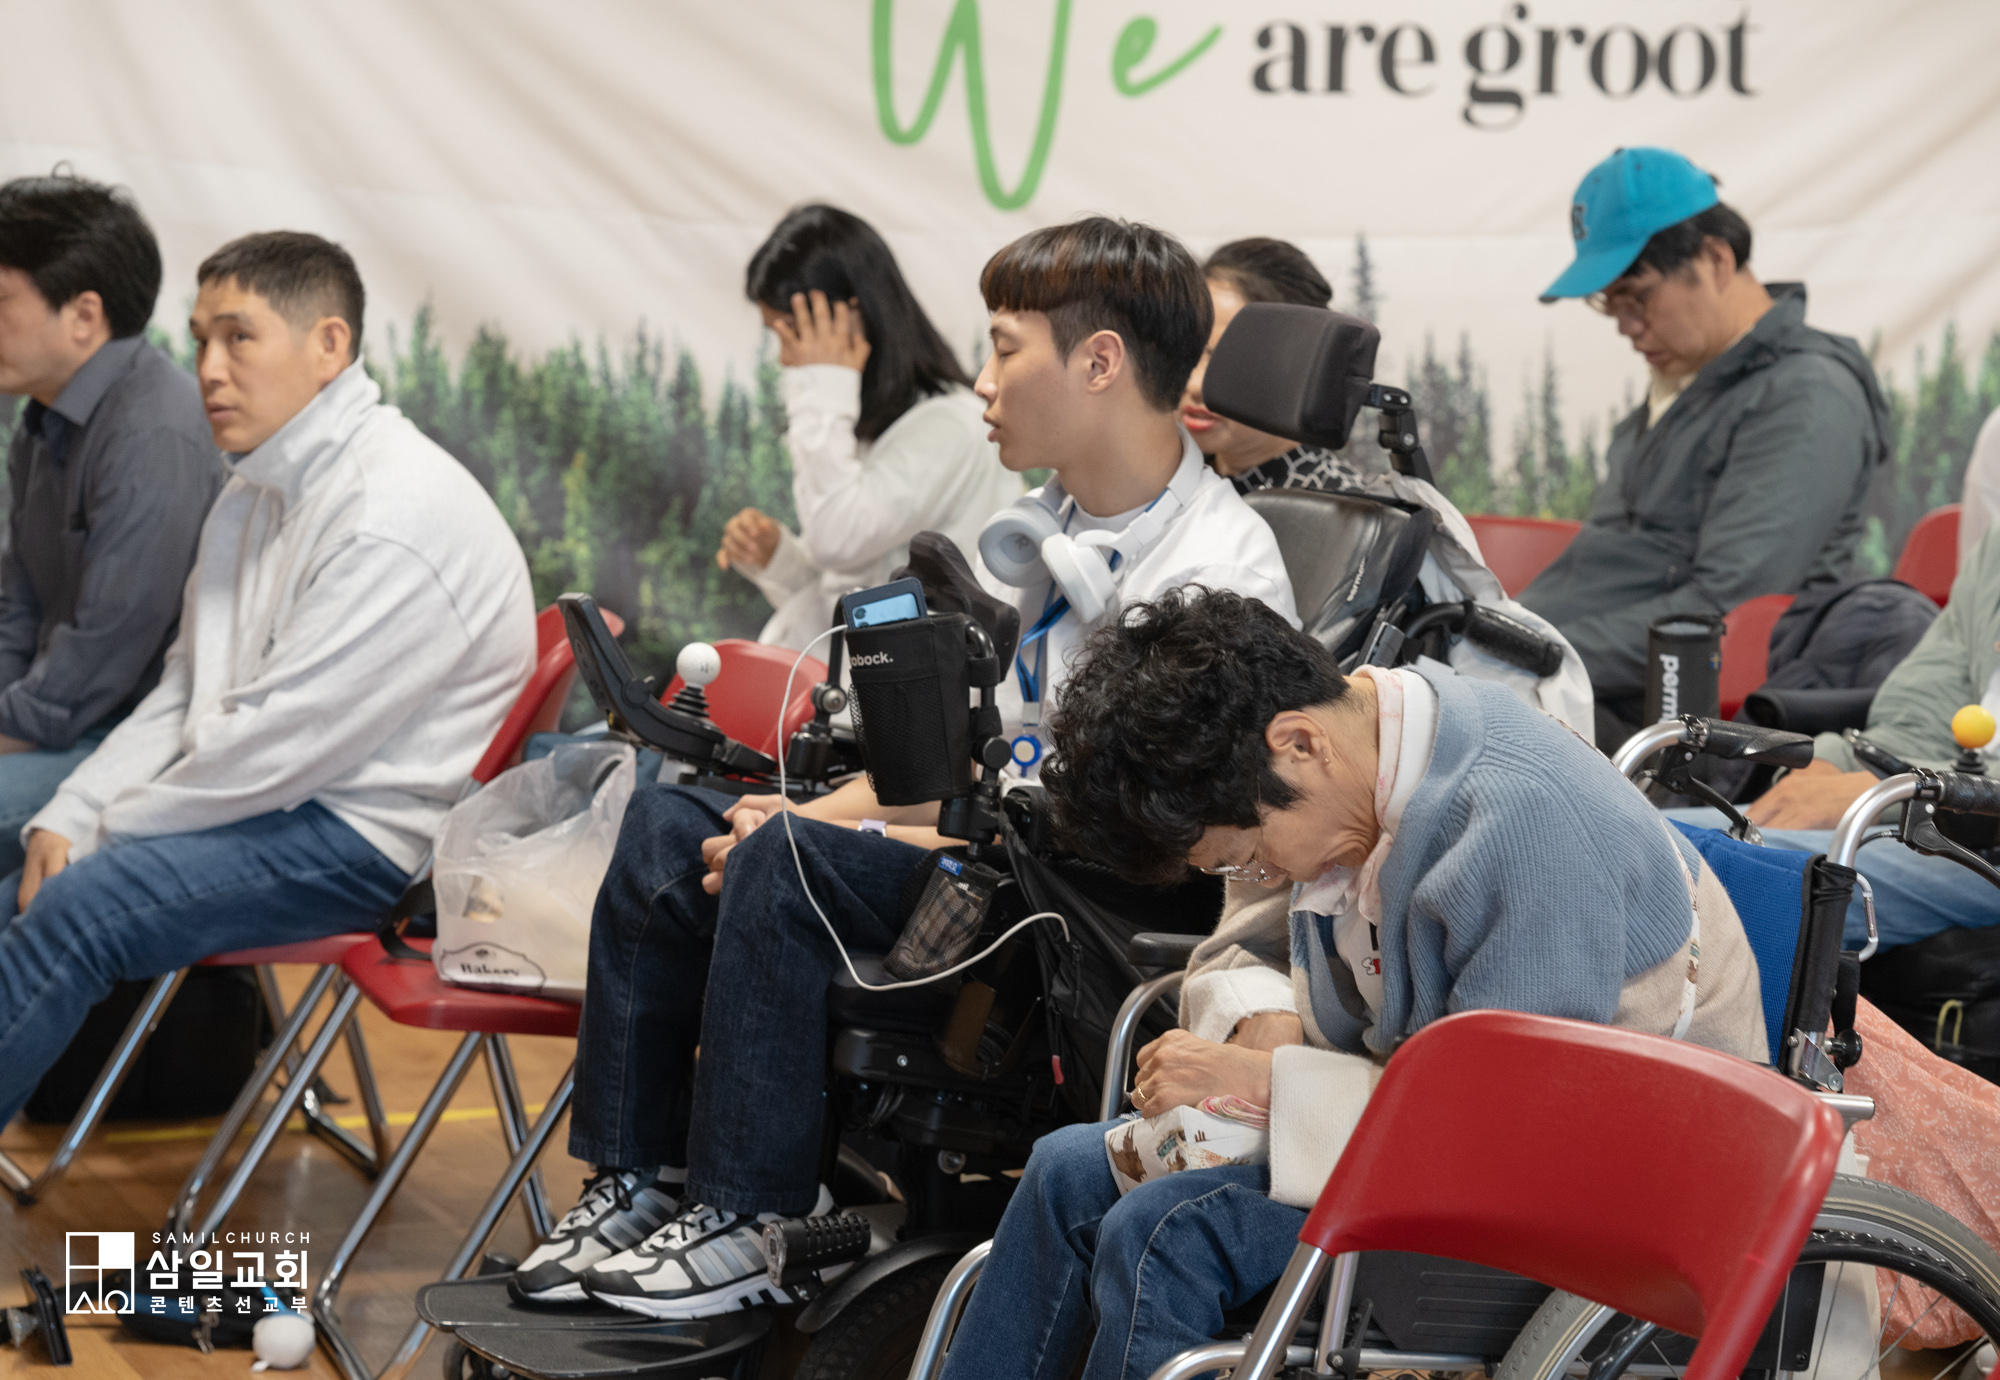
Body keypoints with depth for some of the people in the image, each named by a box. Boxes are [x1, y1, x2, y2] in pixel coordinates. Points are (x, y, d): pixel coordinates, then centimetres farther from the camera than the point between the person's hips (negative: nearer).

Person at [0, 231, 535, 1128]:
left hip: (370, 839, -9)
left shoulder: (396, 516, -20)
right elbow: (182, 695, 16)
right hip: (271, 802, 10)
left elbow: (275, 743, -22)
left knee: (76, 909, -25)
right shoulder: (256, 495, 12)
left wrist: (105, 831, -11)